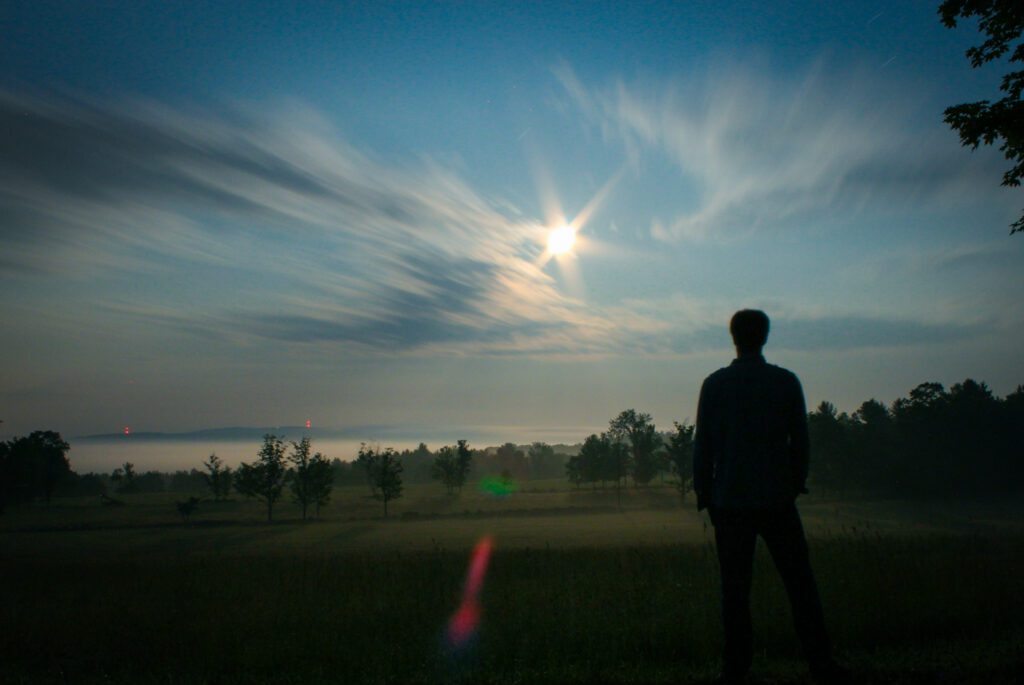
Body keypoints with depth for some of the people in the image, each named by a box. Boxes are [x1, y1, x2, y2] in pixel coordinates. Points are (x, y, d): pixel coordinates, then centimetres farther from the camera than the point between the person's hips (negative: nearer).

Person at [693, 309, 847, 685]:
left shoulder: (715, 384, -3)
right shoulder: (786, 381, 0)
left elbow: (703, 443, -2)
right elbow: (800, 440, 4)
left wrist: (703, 491, 7)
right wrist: (796, 483, 16)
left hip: (730, 499, 0)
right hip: (777, 498, 1)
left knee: (735, 587, 6)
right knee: (799, 580, 10)